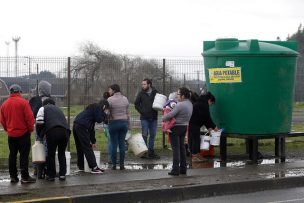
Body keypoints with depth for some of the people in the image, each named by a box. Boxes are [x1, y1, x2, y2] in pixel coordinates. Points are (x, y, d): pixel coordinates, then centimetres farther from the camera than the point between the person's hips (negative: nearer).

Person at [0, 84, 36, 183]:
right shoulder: (23, 102, -12)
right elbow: (29, 117, -14)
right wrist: (30, 129, -2)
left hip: (11, 134, 5)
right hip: (23, 133, -5)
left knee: (12, 155, 12)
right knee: (24, 155, -2)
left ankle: (13, 176, 14)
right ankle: (25, 177, -4)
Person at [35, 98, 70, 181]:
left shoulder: (43, 108, 20)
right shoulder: (58, 109, 35)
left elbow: (39, 122, 5)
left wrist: (40, 135, 19)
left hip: (52, 131, -4)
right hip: (65, 131, 4)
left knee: (51, 154, 8)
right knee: (62, 154, 17)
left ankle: (51, 175, 11)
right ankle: (62, 175, 12)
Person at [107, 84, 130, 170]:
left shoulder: (110, 100, -10)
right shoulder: (125, 99, 6)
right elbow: (127, 113, 9)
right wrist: (129, 125, 14)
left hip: (114, 123, -4)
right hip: (124, 122, 4)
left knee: (114, 144, 2)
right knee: (122, 144, 8)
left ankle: (114, 165, 4)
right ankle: (122, 164, 9)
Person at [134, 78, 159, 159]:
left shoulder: (155, 93, 2)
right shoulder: (141, 94, 0)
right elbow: (136, 104, 5)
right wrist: (141, 111, -4)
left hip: (153, 118, 2)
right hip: (144, 118, -2)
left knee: (153, 135, 7)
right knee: (144, 135, 0)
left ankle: (151, 151, 15)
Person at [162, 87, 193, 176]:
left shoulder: (180, 105, -23)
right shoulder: (190, 104, 7)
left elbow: (171, 114, -23)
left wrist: (163, 118, -4)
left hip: (176, 128, -9)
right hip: (184, 126, 9)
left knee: (176, 148, -5)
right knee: (182, 147, 16)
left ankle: (176, 169, -5)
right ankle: (183, 168, 19)